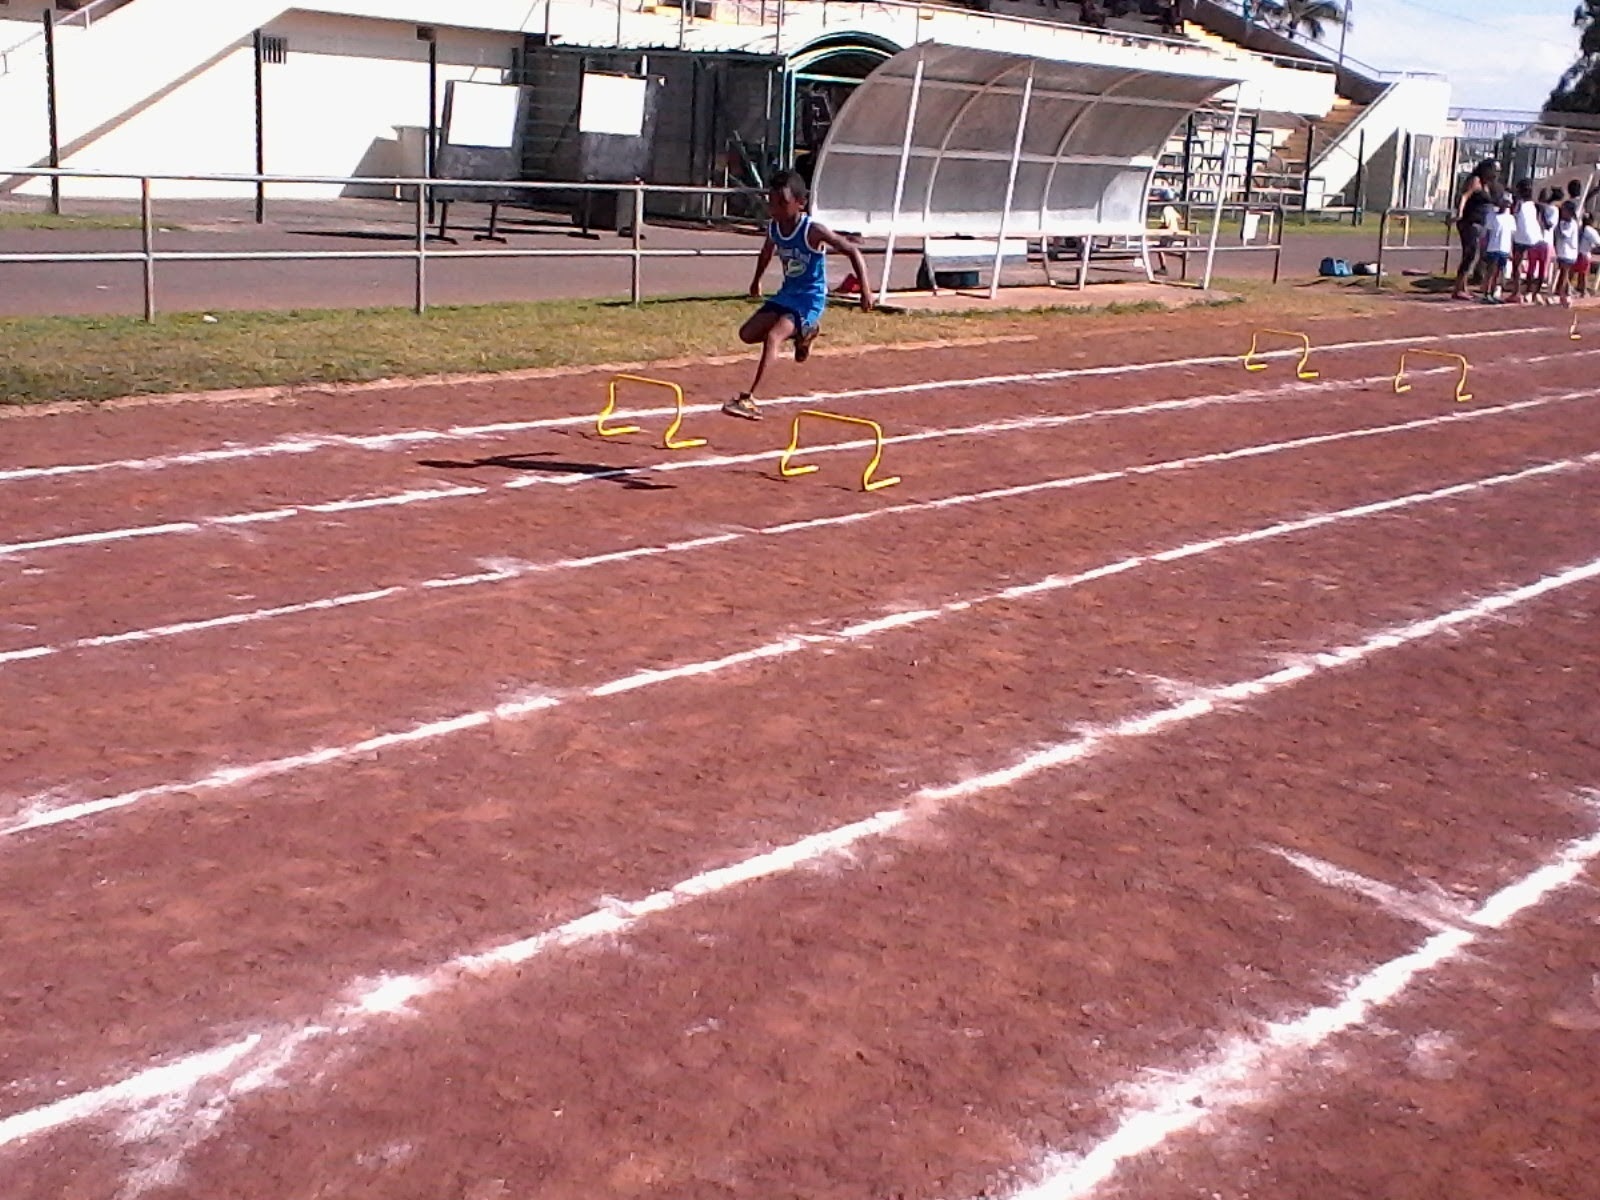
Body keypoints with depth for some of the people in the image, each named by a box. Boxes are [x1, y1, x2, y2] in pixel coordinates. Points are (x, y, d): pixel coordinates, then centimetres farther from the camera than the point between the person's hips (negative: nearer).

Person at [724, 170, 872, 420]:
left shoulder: (813, 231, -23)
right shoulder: (773, 227, -4)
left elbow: (853, 251, -18)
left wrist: (865, 291, -24)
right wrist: (757, 280, 31)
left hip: (810, 298, -7)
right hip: (787, 294, 7)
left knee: (773, 337, -26)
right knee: (747, 334, 4)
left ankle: (749, 399, -31)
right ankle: (801, 334, 24)